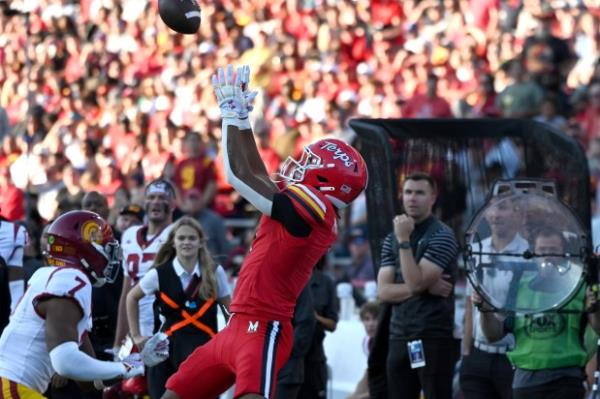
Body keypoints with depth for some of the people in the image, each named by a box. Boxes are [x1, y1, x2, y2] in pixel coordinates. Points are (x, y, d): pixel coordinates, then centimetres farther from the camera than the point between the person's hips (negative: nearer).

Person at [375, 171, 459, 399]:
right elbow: (383, 291, 3)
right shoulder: (392, 239, 14)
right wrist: (426, 287, -9)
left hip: (434, 337, -6)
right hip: (400, 337, 6)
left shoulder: (441, 236, -6)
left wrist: (404, 241, -13)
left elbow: (416, 282, -16)